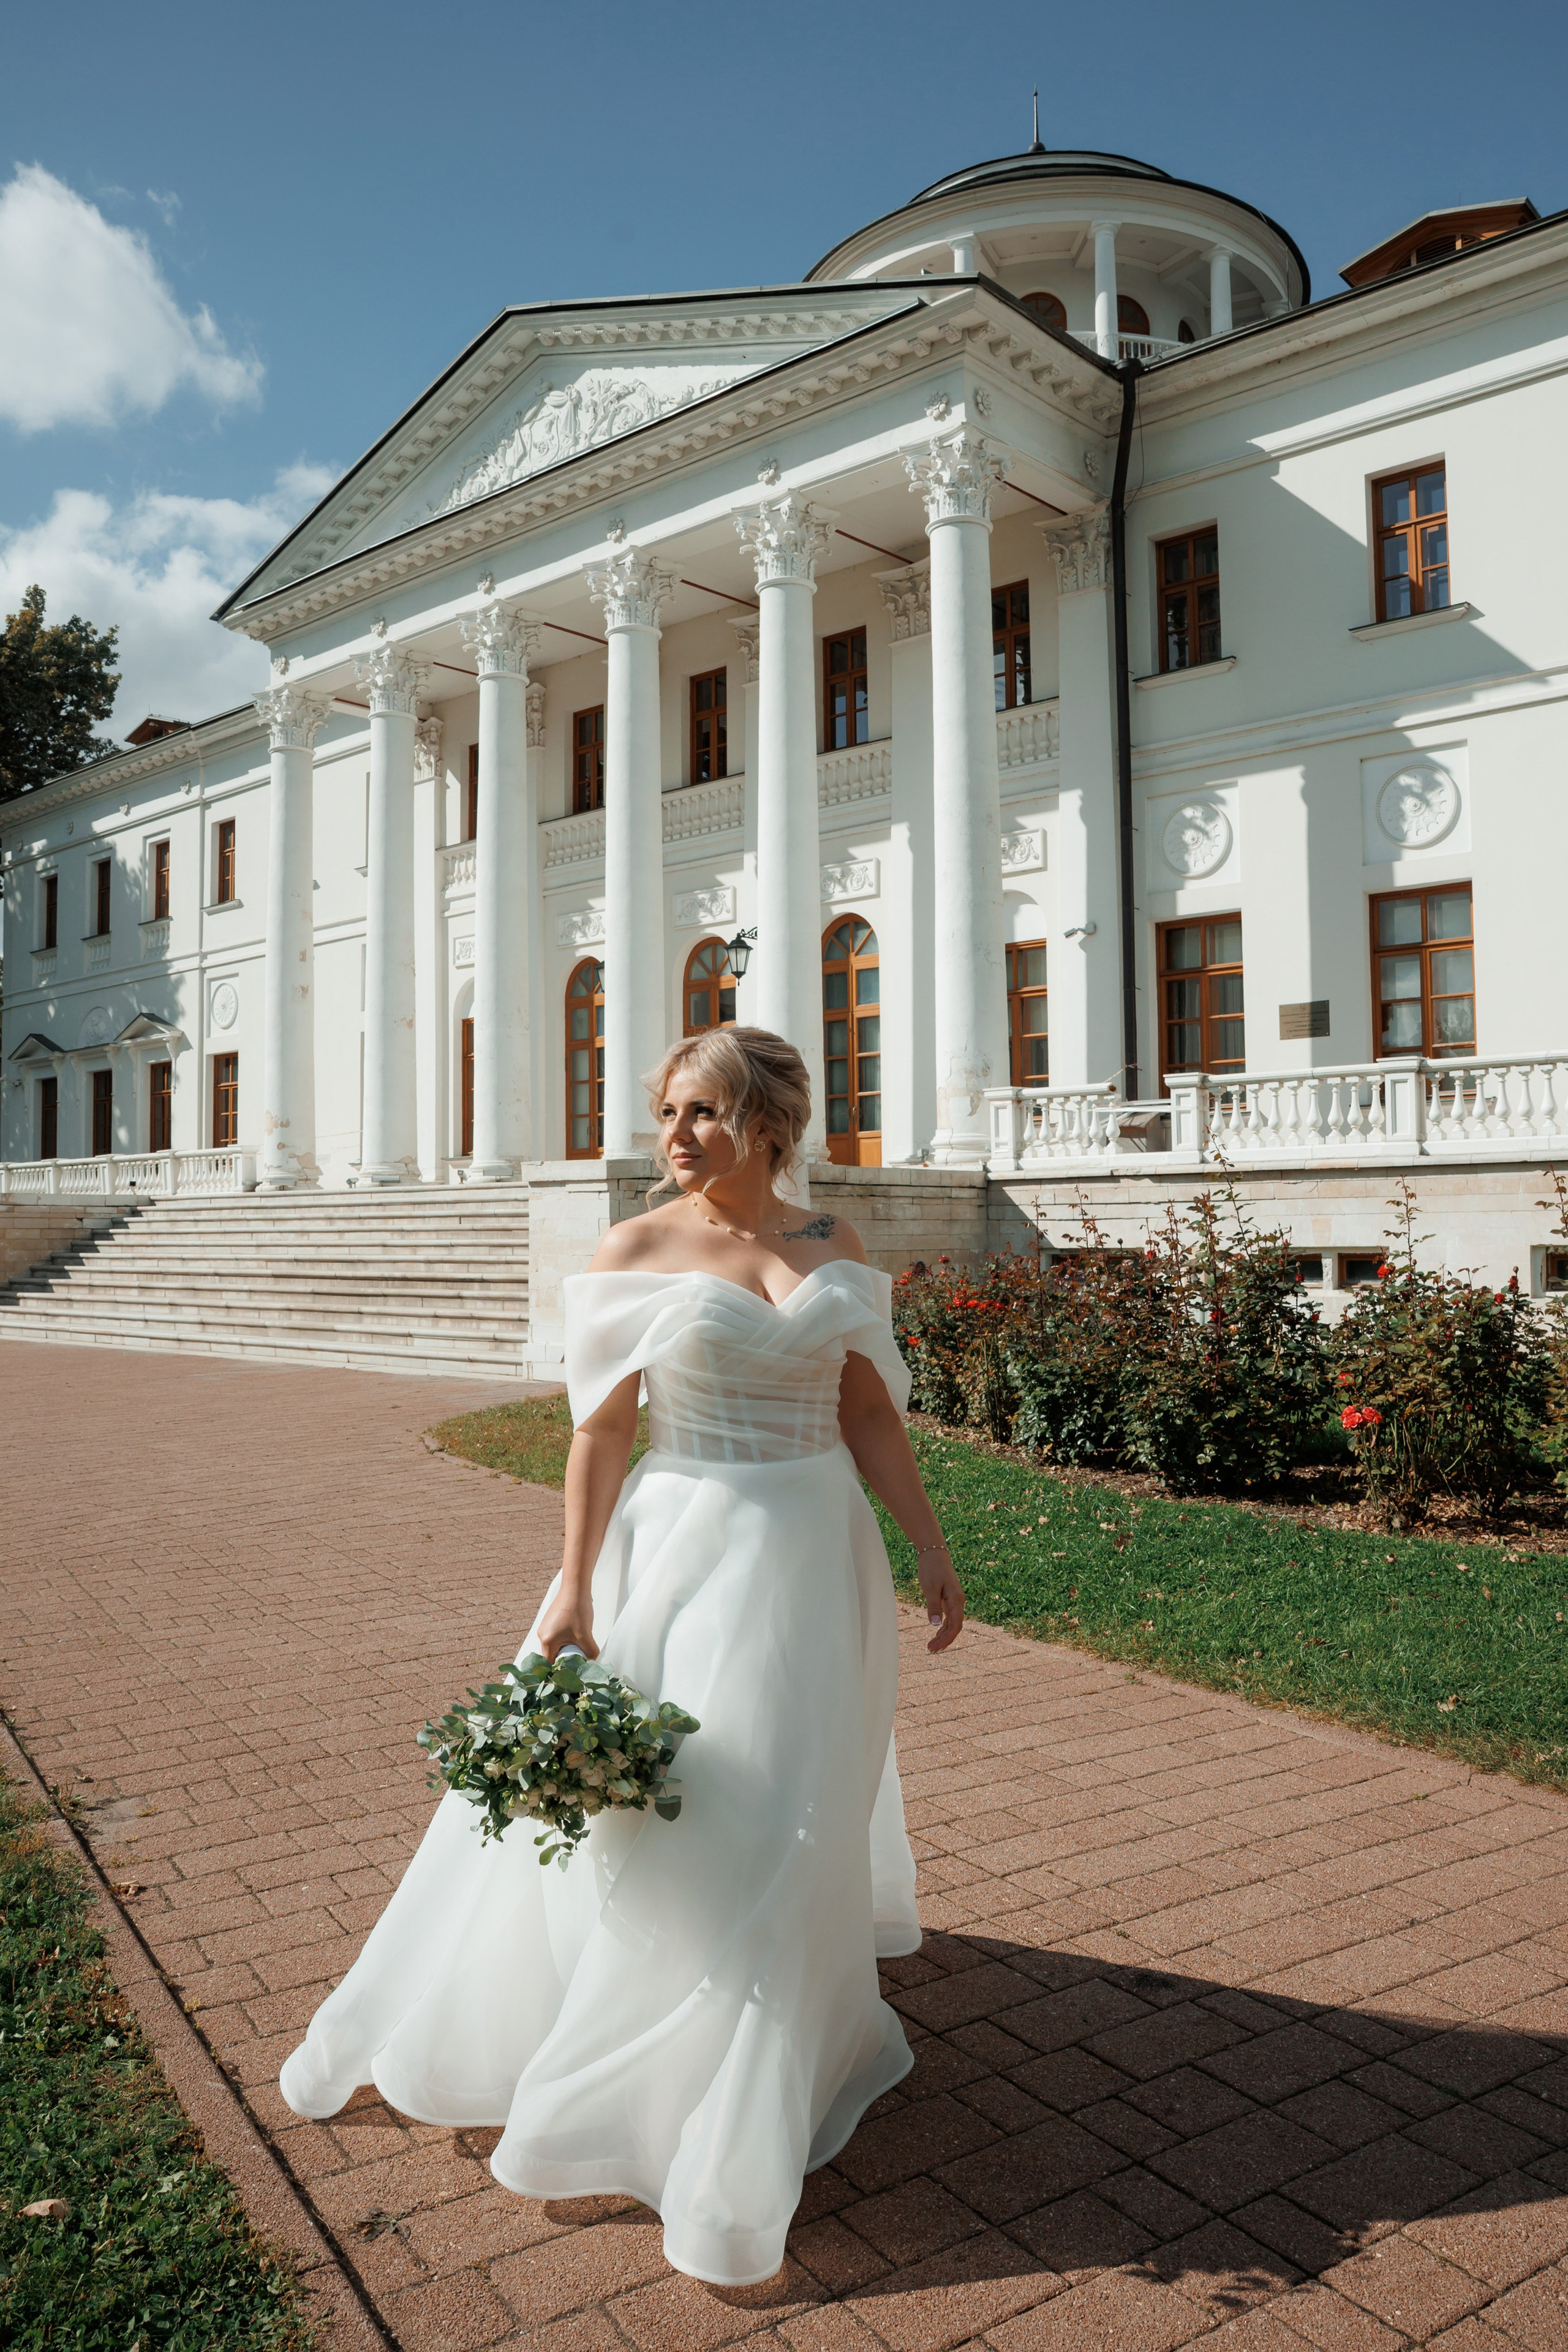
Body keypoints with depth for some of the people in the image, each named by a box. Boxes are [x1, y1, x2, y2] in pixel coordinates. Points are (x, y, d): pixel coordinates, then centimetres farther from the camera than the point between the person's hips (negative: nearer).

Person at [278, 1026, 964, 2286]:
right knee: (629, 1794, 2)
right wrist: (576, 1588, -11)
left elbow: (873, 1417, 7)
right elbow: (602, 1428, -7)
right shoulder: (633, 1252, -6)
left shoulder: (837, 1250, 2)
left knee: (779, 1821, 11)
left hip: (816, 1555, 3)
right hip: (683, 1550, -3)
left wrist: (934, 1553, 6)